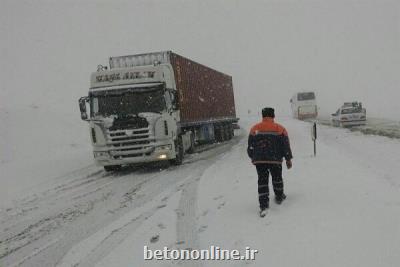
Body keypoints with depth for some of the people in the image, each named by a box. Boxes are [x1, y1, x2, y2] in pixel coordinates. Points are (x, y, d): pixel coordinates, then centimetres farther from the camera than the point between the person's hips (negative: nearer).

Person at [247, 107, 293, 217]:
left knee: (262, 181, 2)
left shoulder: (254, 129, 0)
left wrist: (253, 158, 21)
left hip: (259, 160, 0)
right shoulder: (280, 129, -2)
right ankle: (279, 197, 40)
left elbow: (250, 146, 6)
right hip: (275, 160, 0)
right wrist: (288, 159, 11)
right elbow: (286, 146, 1)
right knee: (277, 178, 22)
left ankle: (263, 206, -8)